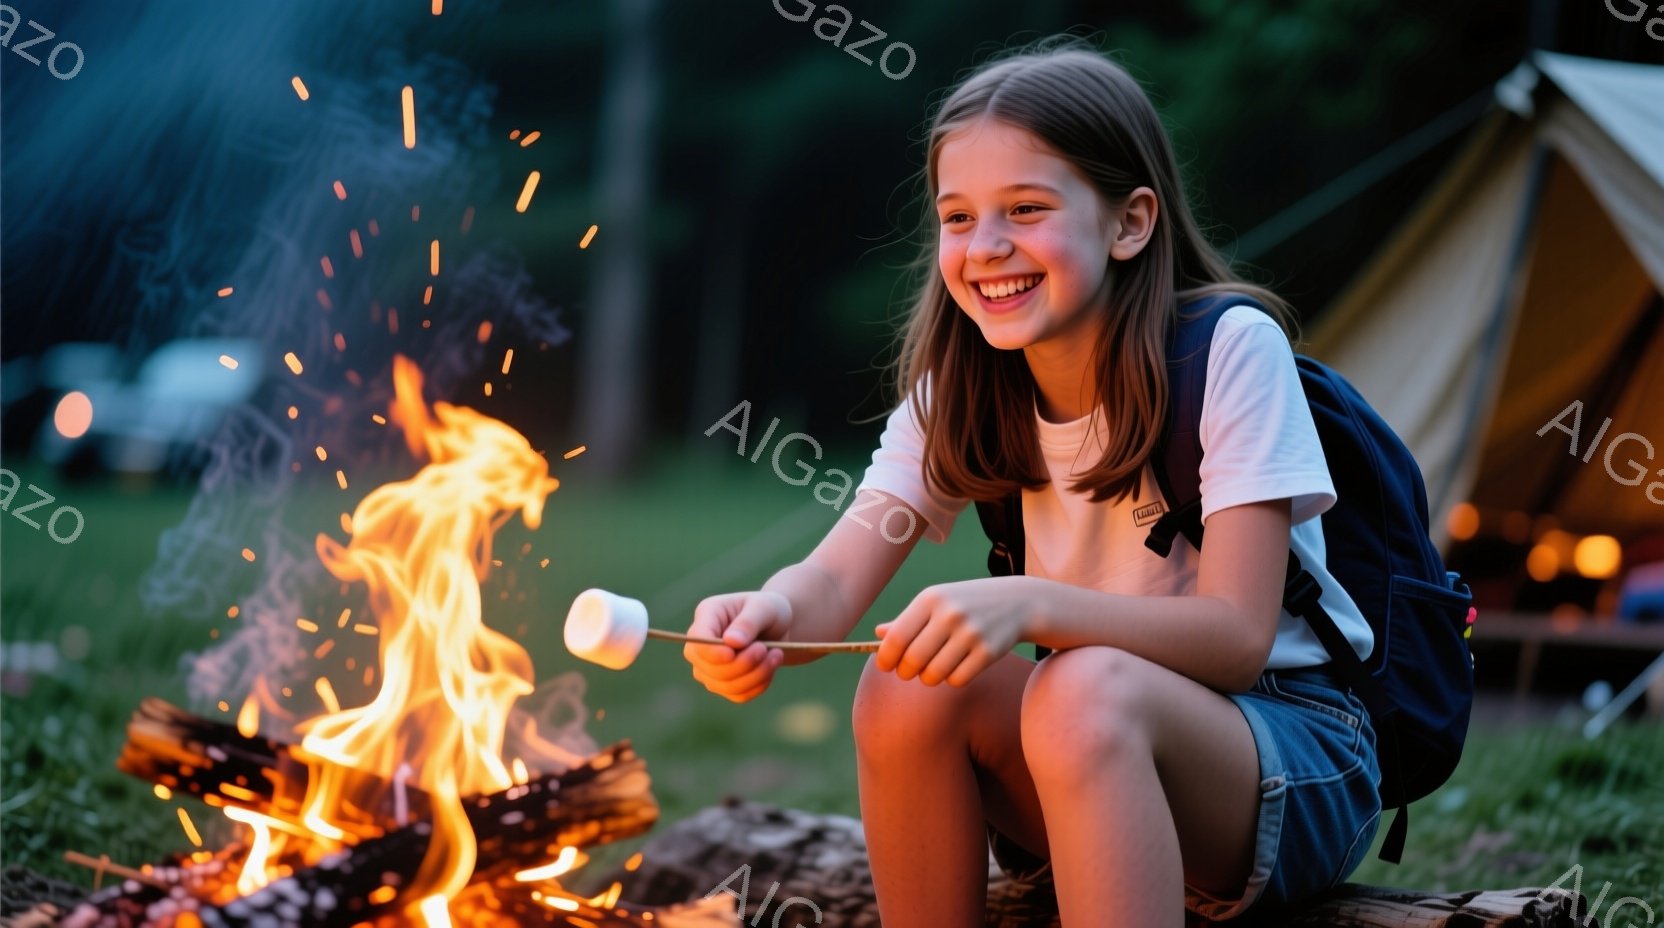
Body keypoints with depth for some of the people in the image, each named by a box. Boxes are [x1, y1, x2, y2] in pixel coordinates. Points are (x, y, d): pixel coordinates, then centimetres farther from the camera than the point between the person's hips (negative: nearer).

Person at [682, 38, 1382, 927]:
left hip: (1297, 760, -5)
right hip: (1091, 764, 5)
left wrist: (1029, 603, -40)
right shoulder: (958, 388, 1)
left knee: (1084, 693, -34)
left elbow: (1236, 637, -23)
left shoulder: (1232, 349, -16)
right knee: (907, 681, -23)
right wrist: (767, 615, -36)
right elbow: (834, 581, -11)